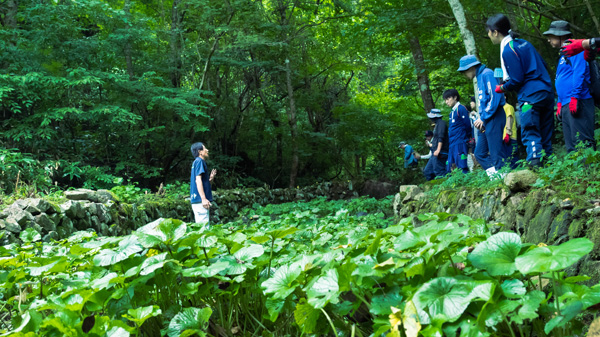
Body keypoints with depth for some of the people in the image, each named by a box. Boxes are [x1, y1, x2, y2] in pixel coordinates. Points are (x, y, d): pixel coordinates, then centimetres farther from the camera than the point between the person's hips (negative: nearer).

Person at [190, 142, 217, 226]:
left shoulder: (197, 162, 22)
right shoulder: (199, 161, -6)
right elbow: (198, 180, -17)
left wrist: (210, 179, 6)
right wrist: (204, 198, -23)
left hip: (196, 200, 10)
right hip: (200, 200, -10)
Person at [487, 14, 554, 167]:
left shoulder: (508, 50, -12)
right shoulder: (524, 43, 15)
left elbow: (517, 80, -14)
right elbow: (542, 65, 21)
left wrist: (502, 88, 4)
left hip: (530, 97, -9)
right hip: (547, 93, 9)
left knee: (530, 134, -7)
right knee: (545, 135, 11)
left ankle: (535, 164, -15)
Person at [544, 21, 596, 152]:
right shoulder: (563, 55, 26)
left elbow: (579, 74, -15)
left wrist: (574, 97, -21)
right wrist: (560, 103, 22)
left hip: (578, 102, -10)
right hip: (566, 105, 10)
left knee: (582, 142, -14)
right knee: (571, 146, 7)